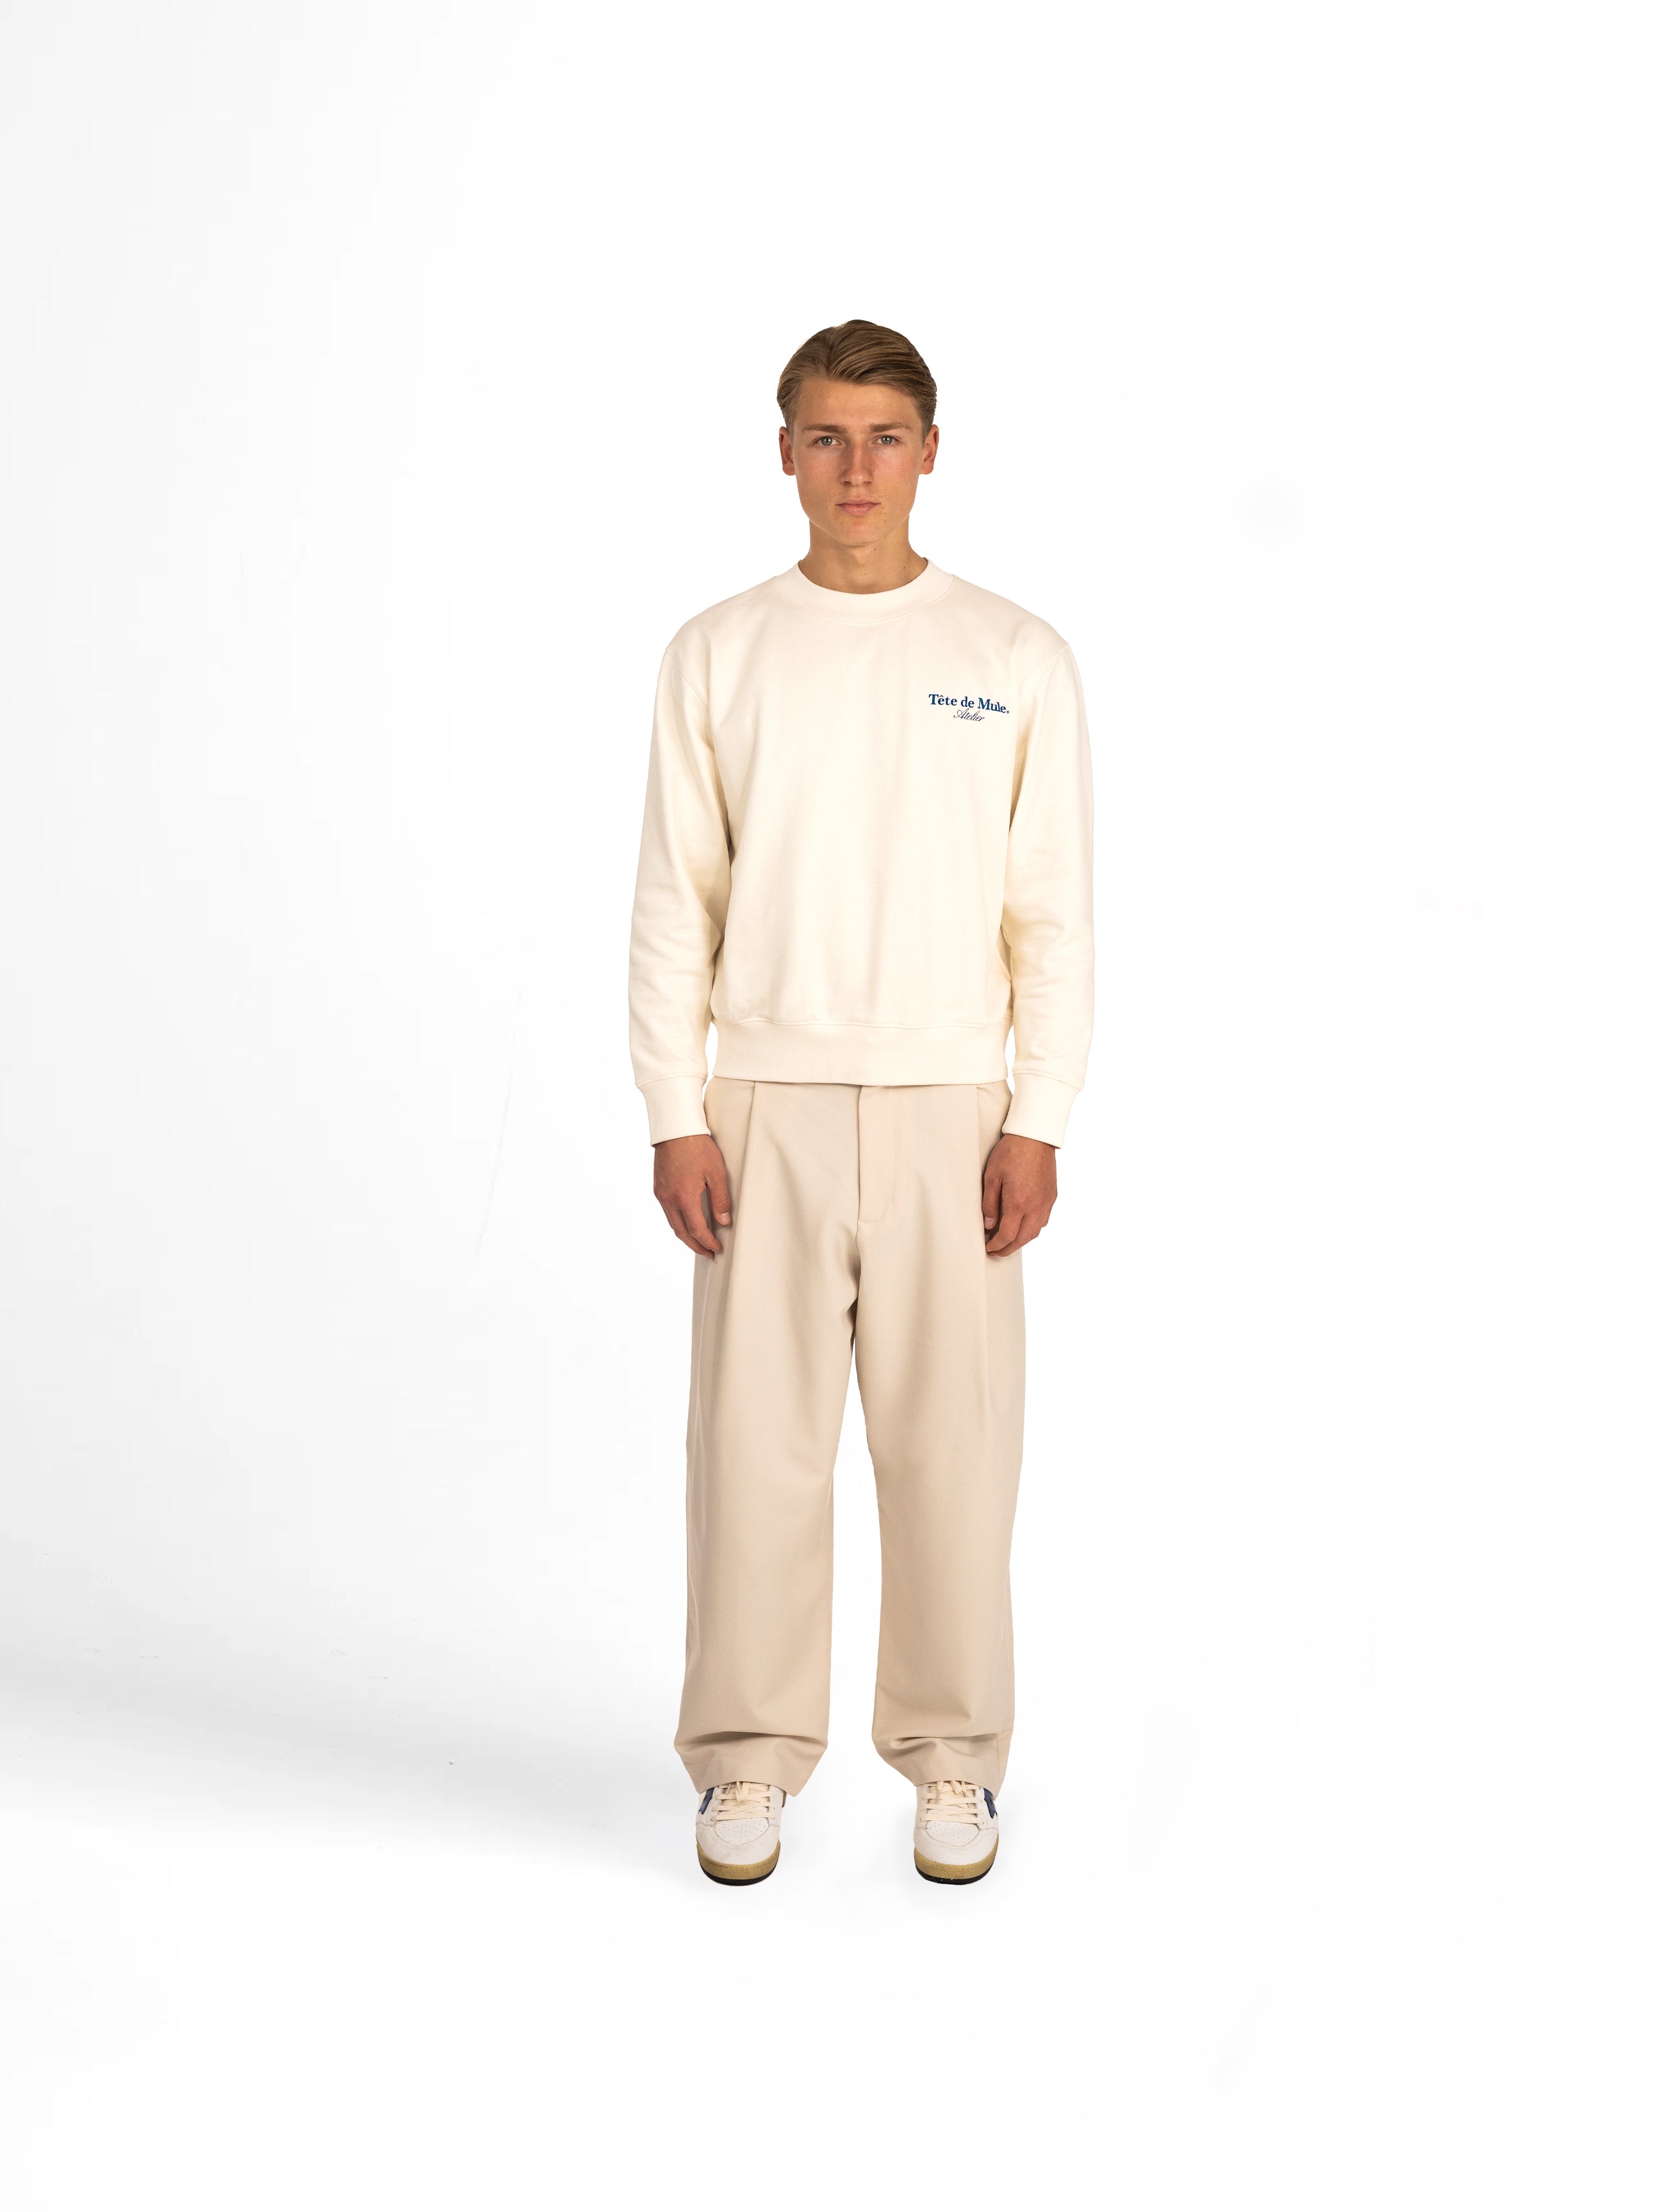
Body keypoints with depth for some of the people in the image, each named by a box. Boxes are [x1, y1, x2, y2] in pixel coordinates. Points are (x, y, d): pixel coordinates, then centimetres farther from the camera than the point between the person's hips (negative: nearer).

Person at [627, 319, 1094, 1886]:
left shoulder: (1017, 660, 4)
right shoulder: (718, 657, 5)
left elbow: (1055, 914, 2)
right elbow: (674, 903, 3)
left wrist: (1037, 1123, -5)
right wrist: (676, 1118, -4)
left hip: (950, 1106, 0)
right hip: (765, 1103, 0)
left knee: (951, 1439, 5)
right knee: (754, 1437, 3)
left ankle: (953, 1760, 19)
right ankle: (749, 1757, 17)